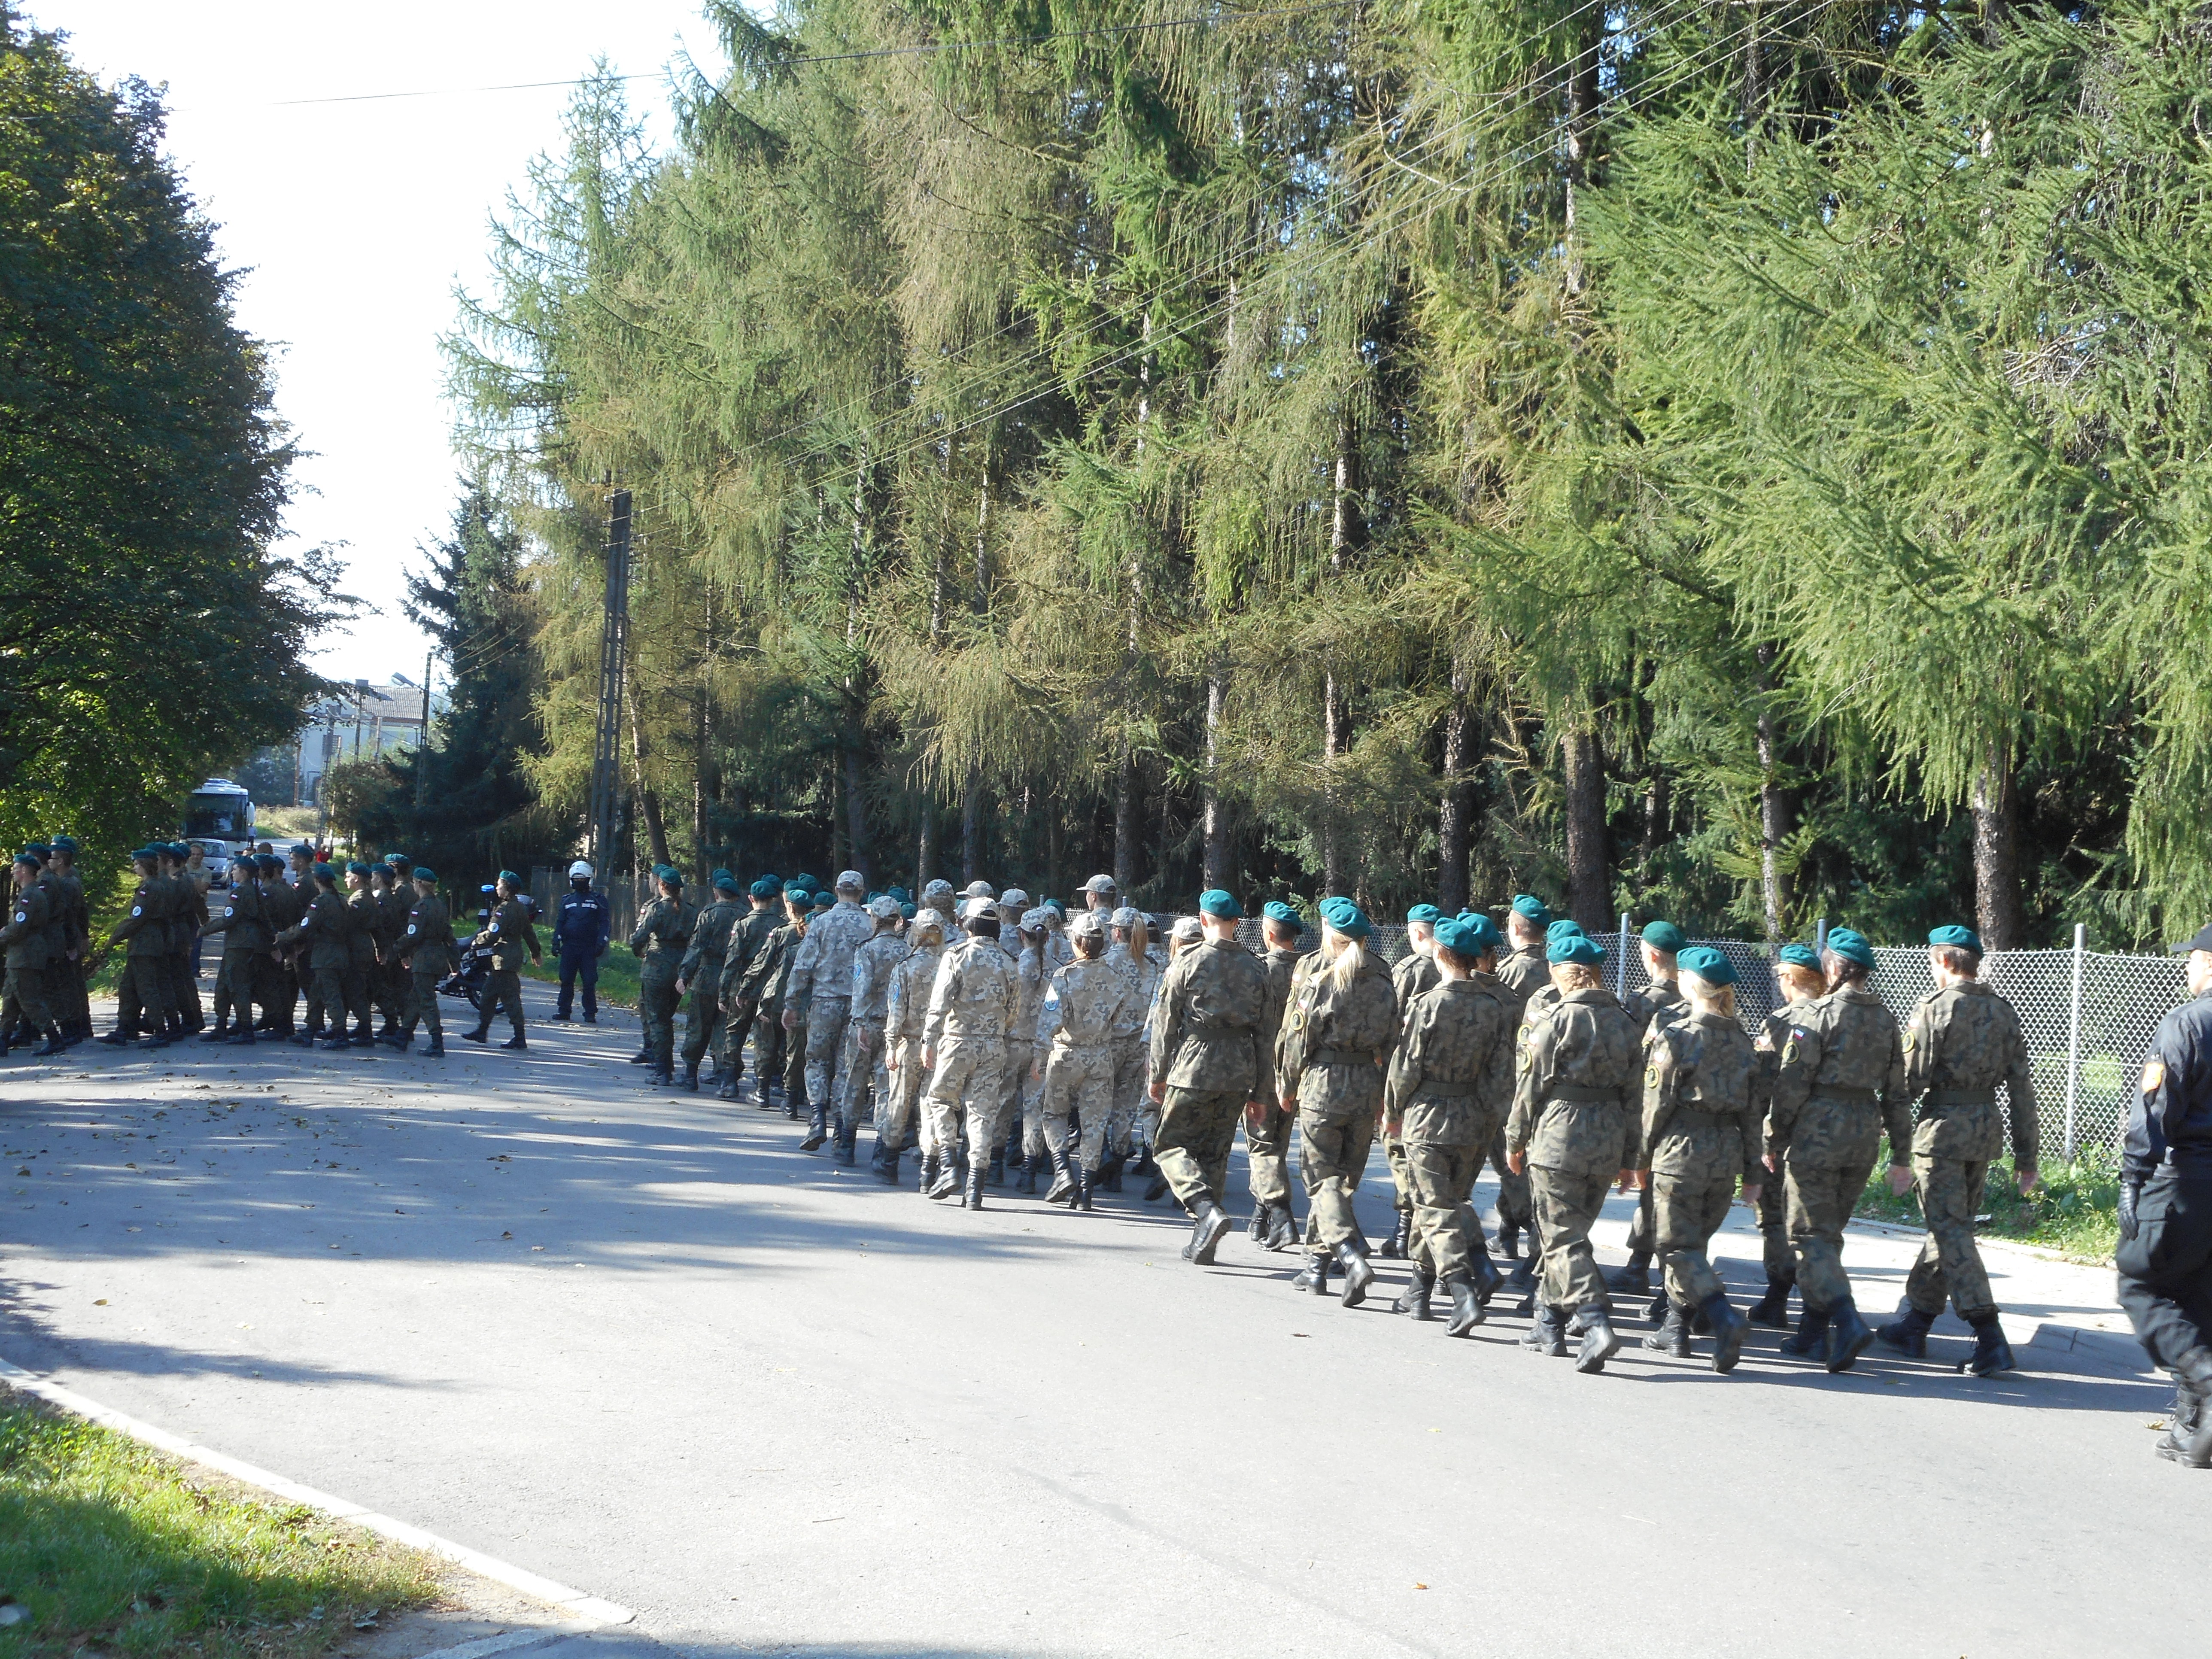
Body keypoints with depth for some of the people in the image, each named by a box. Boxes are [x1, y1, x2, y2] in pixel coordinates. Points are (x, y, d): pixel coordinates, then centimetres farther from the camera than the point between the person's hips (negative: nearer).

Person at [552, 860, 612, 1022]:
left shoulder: (598, 899, 4)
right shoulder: (567, 900, 16)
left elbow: (605, 923, 0)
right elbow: (560, 922, 17)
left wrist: (601, 943, -11)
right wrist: (556, 942, 6)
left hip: (589, 948, -3)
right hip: (569, 947, 3)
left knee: (590, 982, -5)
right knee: (566, 981, 4)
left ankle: (590, 1013, 0)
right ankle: (564, 1010, 11)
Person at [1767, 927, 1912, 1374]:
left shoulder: (1817, 1014, -10)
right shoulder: (1885, 1019, 10)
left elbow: (1792, 1084, -11)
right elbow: (1896, 1092, 13)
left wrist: (1774, 1141, -3)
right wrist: (1901, 1154, 17)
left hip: (1819, 1131, -6)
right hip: (1865, 1131, 6)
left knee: (1811, 1235, -3)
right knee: (1829, 1232, 15)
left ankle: (1847, 1322, -20)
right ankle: (1813, 1332, 17)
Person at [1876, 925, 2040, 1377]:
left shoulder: (1935, 1008, -10)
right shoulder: (2003, 1011, 9)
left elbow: (1909, 1081, -12)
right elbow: (2022, 1086, 9)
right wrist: (2026, 1157, 12)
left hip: (1944, 1124, -7)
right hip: (1988, 1126, 7)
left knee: (1952, 1233, -5)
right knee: (1949, 1226, 16)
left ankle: (1990, 1339, -14)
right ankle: (1914, 1325, 25)